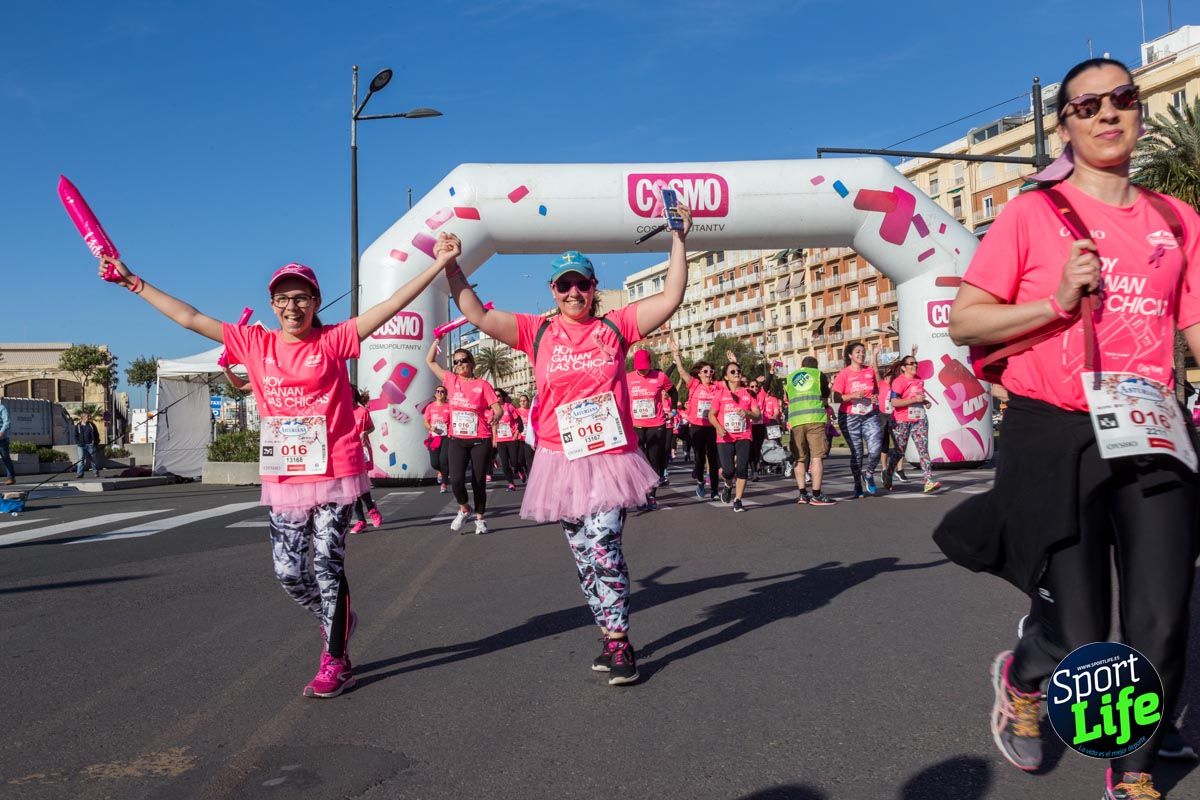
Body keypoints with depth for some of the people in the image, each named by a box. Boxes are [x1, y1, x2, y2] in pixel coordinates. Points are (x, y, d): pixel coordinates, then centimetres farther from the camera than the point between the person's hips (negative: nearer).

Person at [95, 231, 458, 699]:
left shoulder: (333, 341, -3)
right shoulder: (254, 344, 6)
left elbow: (391, 305, -11)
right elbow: (188, 317, 10)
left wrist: (437, 265, -18)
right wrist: (134, 283, 12)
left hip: (334, 472, -4)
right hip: (283, 479, 4)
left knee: (327, 566, -1)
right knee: (288, 572, 7)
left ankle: (336, 661, 13)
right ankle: (336, 621, 35)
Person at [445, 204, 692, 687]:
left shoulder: (615, 327, 5)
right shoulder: (538, 333, 6)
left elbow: (671, 298, 1)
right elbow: (477, 315, 1)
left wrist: (678, 241, 0)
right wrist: (452, 267, -2)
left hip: (611, 457, -2)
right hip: (561, 460, 3)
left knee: (603, 547, -16)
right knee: (584, 556, 8)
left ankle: (617, 643, -4)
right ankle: (614, 640, 21)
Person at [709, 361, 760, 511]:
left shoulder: (748, 393, 6)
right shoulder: (720, 393, 3)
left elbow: (758, 415, 4)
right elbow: (711, 414, 5)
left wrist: (748, 413, -17)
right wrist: (718, 427, -13)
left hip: (743, 436, 1)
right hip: (725, 437, -1)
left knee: (742, 468, -8)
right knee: (728, 470, -9)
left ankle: (737, 501, 5)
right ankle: (728, 485, 27)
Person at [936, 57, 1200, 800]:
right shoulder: (1033, 214, -1)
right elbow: (964, 323, -2)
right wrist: (1059, 302, -14)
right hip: (1056, 438, -3)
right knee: (1080, 640, -1)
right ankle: (1020, 679, 36)